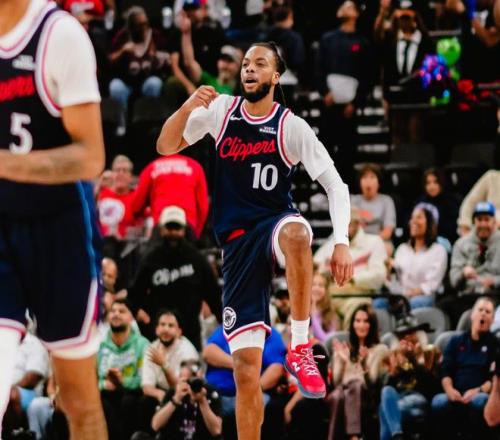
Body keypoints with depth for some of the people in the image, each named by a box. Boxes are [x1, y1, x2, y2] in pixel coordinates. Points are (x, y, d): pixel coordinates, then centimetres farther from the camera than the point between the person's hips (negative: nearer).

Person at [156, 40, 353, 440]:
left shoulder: (291, 127, -4)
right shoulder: (222, 110, 5)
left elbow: (335, 185, -5)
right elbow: (166, 147, 4)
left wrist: (342, 242, -19)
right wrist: (188, 108, -15)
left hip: (275, 223, -3)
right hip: (238, 241, 3)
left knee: (295, 232, -43)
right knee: (246, 367, -3)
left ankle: (300, 347, -31)